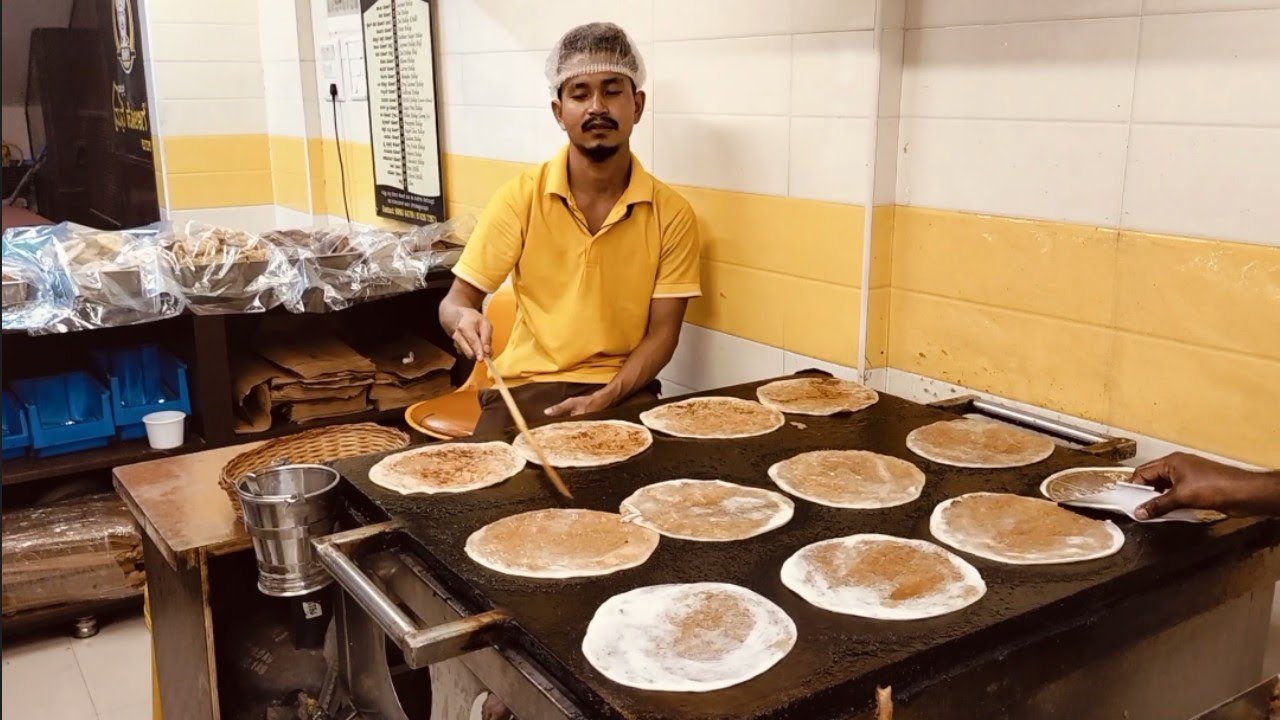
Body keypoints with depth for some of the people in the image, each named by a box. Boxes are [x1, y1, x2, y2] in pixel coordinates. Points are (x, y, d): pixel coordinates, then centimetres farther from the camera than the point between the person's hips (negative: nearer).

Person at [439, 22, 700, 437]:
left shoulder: (671, 213, -4)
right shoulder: (520, 198, -5)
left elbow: (662, 333, -2)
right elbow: (457, 299, -1)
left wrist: (604, 399, -17)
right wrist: (464, 319, -26)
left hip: (622, 391, 1)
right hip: (527, 384, 0)